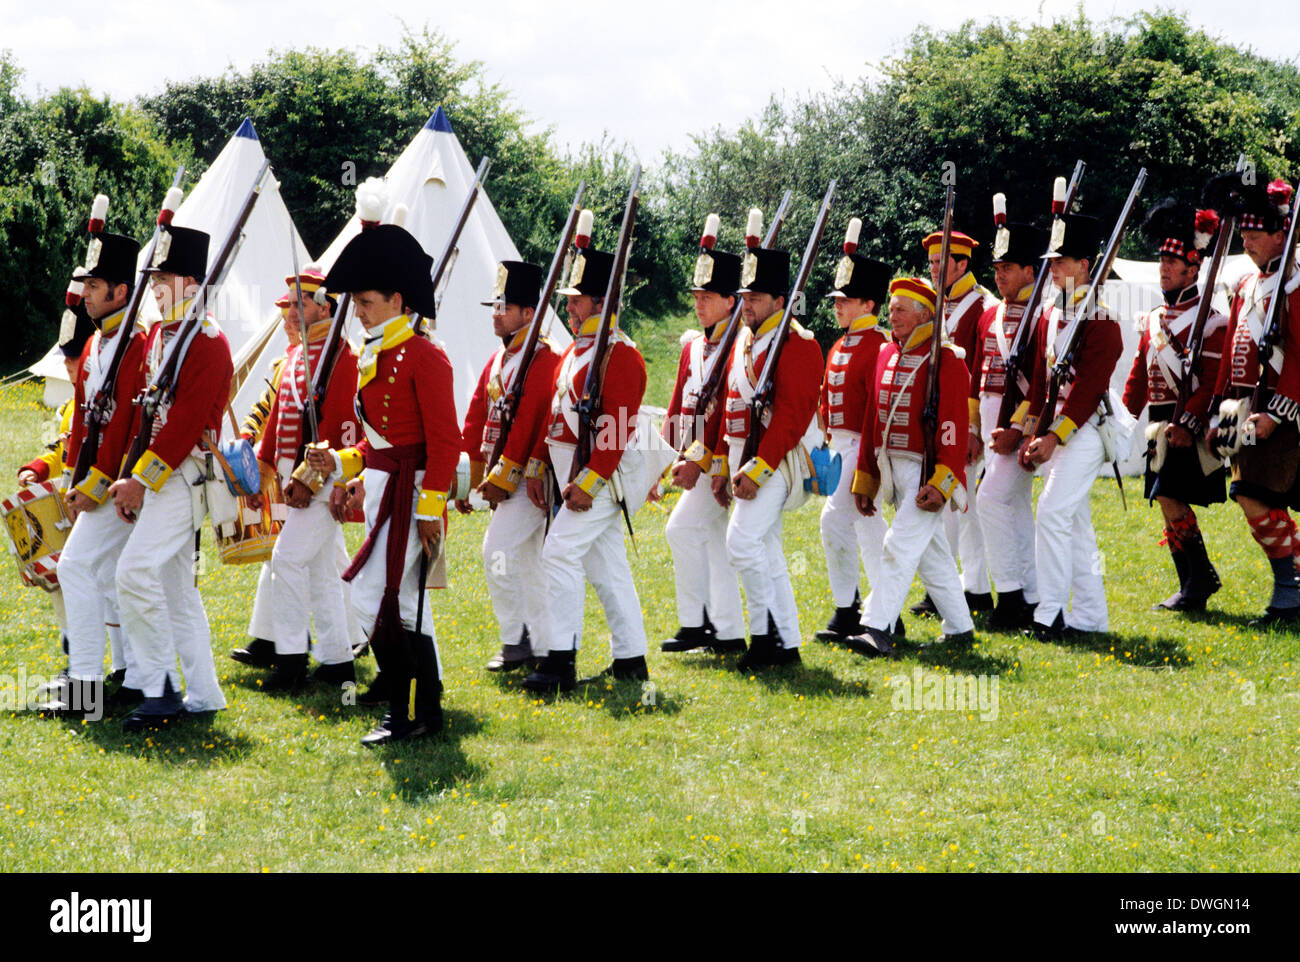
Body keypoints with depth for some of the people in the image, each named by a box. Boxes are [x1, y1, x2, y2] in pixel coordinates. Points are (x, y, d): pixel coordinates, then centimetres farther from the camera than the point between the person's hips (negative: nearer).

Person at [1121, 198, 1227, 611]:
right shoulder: (1152, 320, 15)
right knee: (1170, 503, 7)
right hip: (1159, 427, 8)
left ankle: (1197, 585, -7)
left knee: (1172, 499, -14)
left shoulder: (1209, 321, -7)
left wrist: (1188, 423, -23)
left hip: (1190, 427, -8)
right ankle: (1198, 580, 15)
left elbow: (1213, 381, -14)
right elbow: (1139, 377, 19)